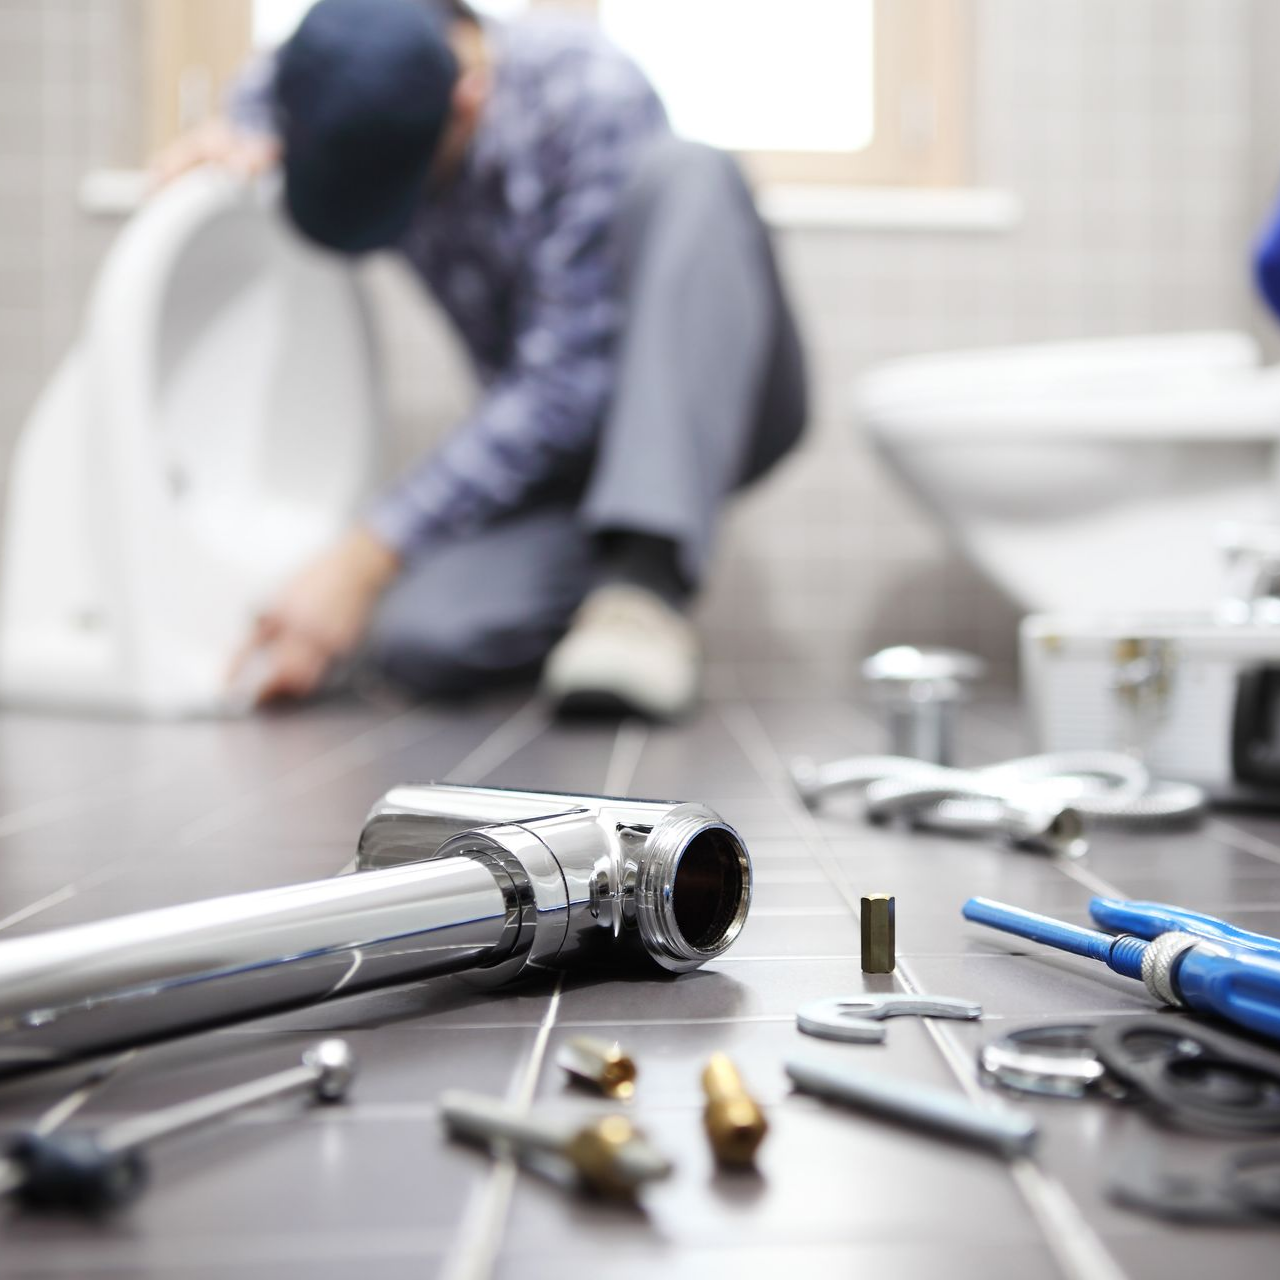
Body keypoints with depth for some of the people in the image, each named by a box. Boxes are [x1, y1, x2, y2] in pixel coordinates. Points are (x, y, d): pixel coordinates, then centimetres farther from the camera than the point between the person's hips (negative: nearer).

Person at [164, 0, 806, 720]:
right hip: (549, 443, 4)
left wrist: (363, 562, -31)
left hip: (712, 404, -3)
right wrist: (249, 138, -7)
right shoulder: (365, 107, -6)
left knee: (685, 174, -34)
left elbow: (563, 385, -28)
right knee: (422, 639, -27)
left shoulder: (590, 95, -24)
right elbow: (264, 89, 20)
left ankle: (649, 579, -36)